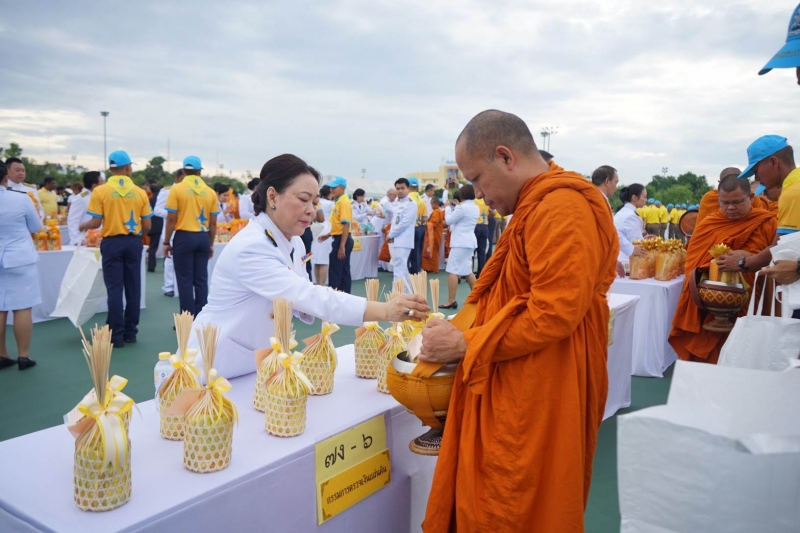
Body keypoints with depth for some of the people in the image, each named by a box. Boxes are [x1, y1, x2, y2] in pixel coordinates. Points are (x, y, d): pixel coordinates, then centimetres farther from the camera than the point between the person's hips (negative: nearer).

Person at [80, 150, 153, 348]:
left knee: (115, 289, 2)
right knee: (133, 287, 9)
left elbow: (96, 223, -7)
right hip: (133, 242, 2)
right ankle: (130, 332, 17)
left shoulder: (101, 191, -5)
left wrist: (83, 225, 15)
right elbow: (147, 226, 1)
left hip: (112, 242, -2)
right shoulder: (139, 192, 0)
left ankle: (116, 335, 4)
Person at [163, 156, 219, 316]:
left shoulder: (177, 189, -5)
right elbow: (213, 222, 6)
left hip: (184, 237, -3)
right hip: (203, 238, 3)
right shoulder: (210, 192, 4)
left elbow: (171, 219, -6)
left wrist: (166, 242, 3)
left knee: (185, 280, 2)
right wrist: (211, 244, 16)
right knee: (201, 280, 8)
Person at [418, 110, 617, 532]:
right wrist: (459, 328, 8)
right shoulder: (536, 205, 15)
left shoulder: (562, 207, -18)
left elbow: (554, 315, -24)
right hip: (517, 391, 10)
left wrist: (465, 345, -15)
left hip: (538, 399, -10)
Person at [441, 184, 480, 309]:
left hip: (461, 242, -9)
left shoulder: (462, 207, -15)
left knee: (452, 270, -8)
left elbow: (449, 220, -7)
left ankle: (451, 301, -11)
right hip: (470, 241, 9)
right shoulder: (476, 208, 12)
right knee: (467, 270, 17)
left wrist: (448, 208, 8)